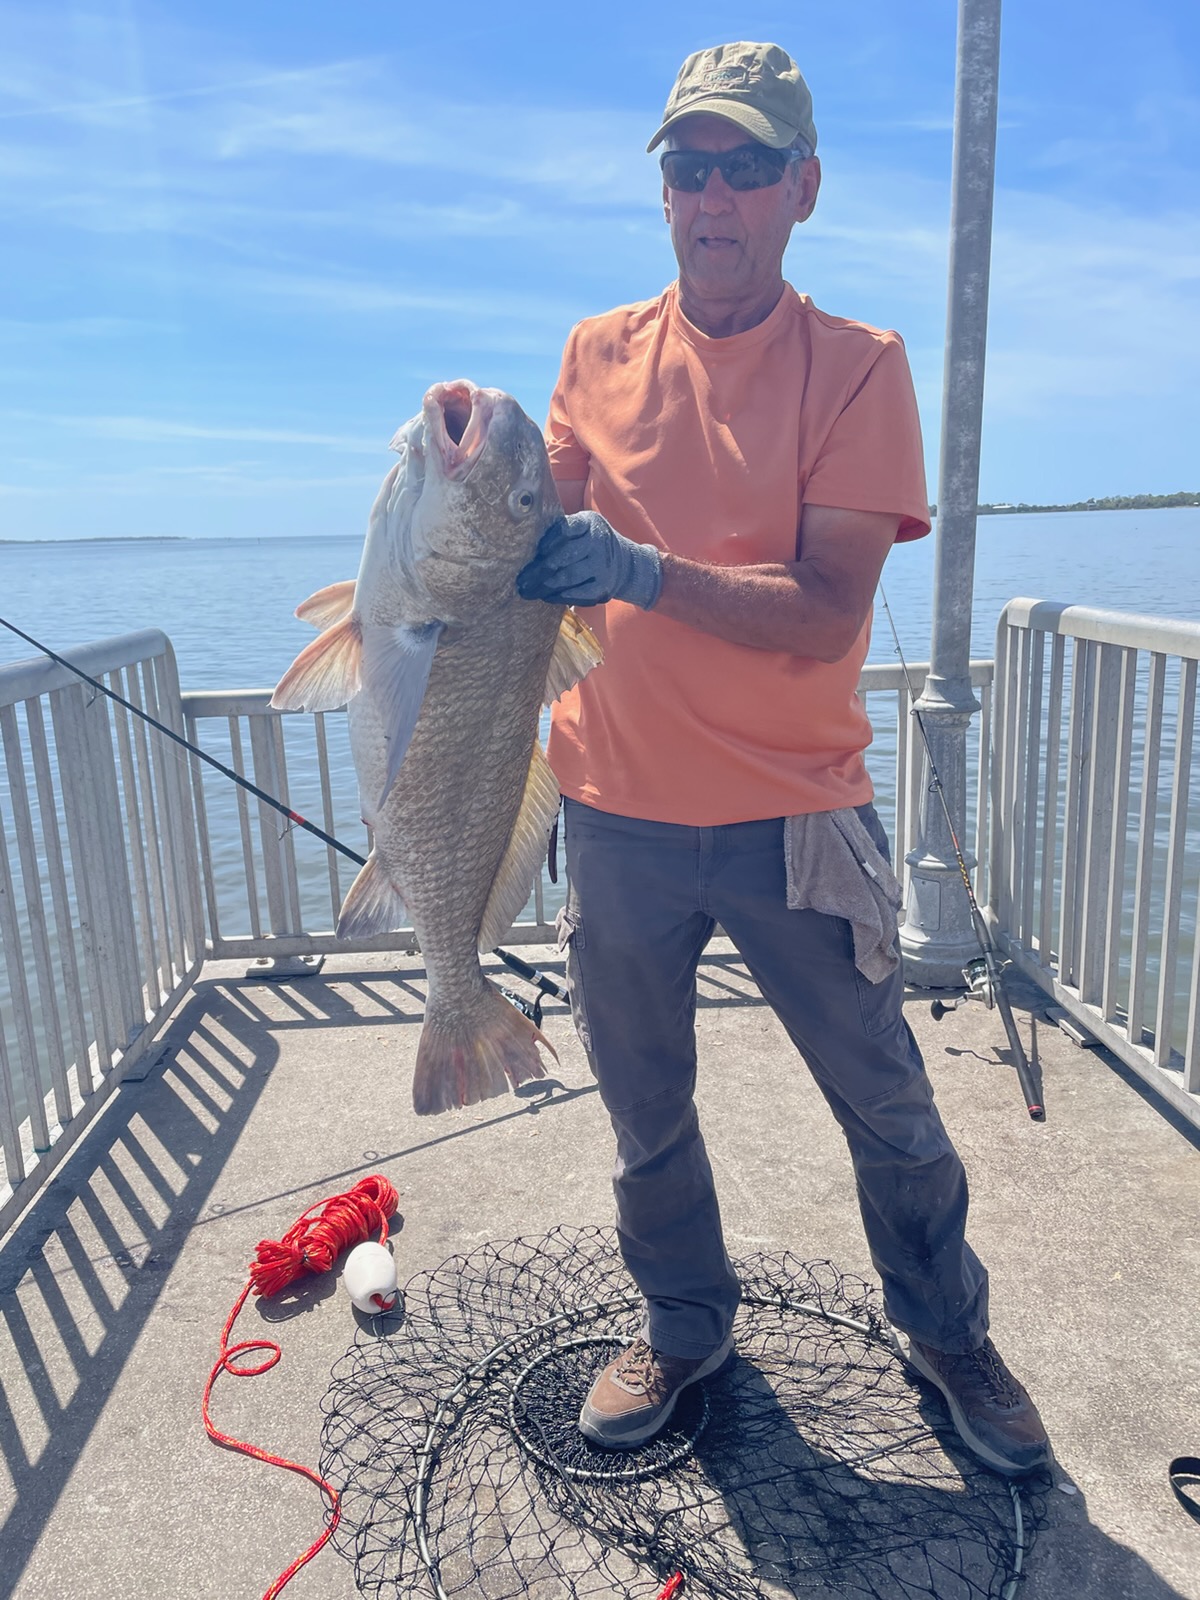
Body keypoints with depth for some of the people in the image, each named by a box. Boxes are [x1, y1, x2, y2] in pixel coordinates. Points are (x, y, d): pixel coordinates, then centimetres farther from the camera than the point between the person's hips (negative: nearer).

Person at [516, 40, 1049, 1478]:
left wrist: (642, 570, -29)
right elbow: (546, 544, 6)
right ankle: (683, 1326, 43)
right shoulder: (600, 353, 6)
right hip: (618, 807, 3)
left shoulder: (855, 365, -4)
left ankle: (945, 1330, 41)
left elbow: (824, 614, -15)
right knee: (643, 1110, 17)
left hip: (792, 815, -2)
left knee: (889, 1111, 12)